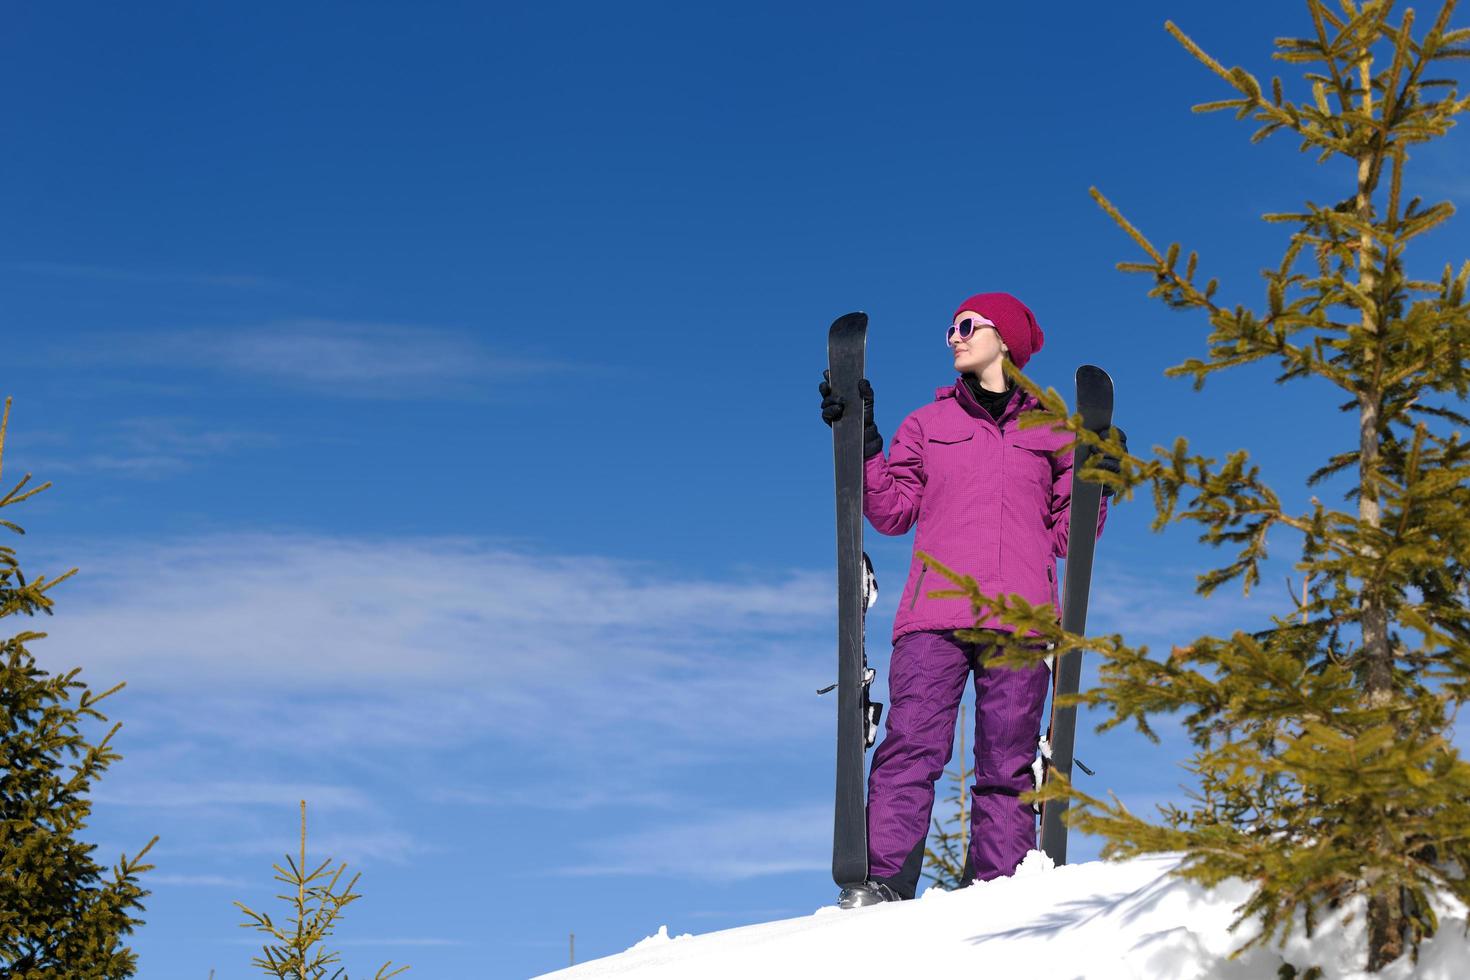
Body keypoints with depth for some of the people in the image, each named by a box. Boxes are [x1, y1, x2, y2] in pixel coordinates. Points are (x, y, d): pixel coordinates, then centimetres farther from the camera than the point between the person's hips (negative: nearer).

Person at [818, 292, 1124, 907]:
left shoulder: (1052, 433, 19)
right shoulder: (927, 425, 21)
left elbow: (1066, 536, 15)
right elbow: (892, 512, 11)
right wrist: (864, 445, 1)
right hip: (934, 613, 0)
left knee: (1007, 764, -5)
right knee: (911, 747, -14)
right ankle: (882, 881, -18)